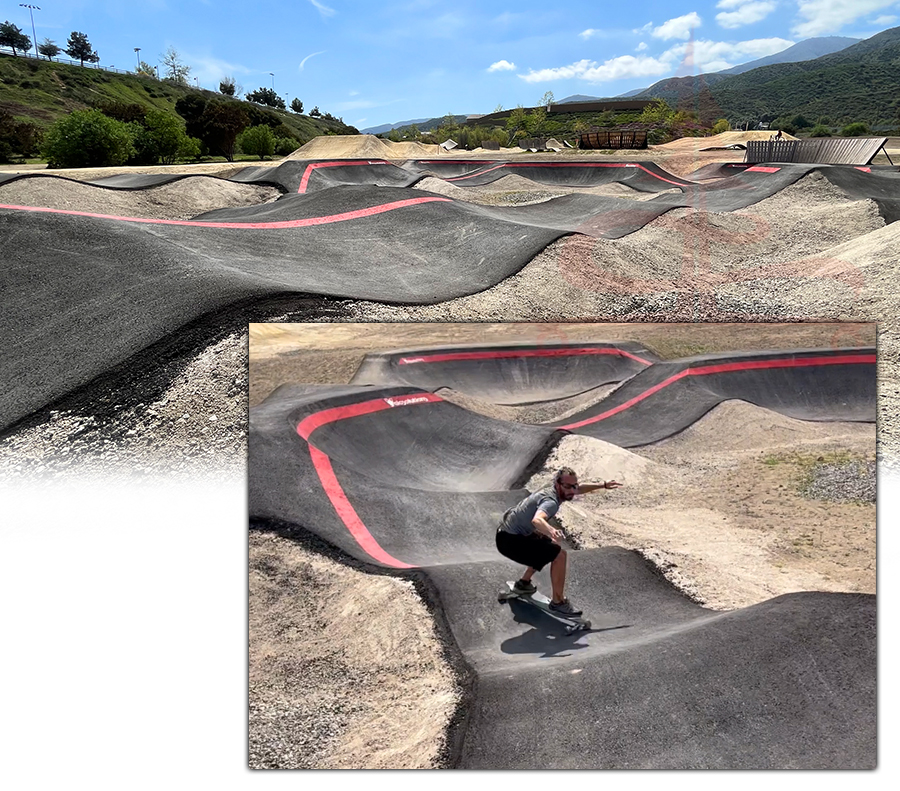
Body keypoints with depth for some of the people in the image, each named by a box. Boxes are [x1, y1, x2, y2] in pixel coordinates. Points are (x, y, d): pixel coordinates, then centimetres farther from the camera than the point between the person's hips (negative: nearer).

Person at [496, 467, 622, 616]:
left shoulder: (553, 490, 3)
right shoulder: (550, 501, -27)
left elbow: (578, 489, 25)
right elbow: (536, 520, -50)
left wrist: (603, 485, 24)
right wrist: (551, 531, -69)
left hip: (508, 532, 10)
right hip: (510, 541, -10)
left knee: (550, 546, 29)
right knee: (559, 555, -18)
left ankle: (524, 583, 37)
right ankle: (558, 602, -6)